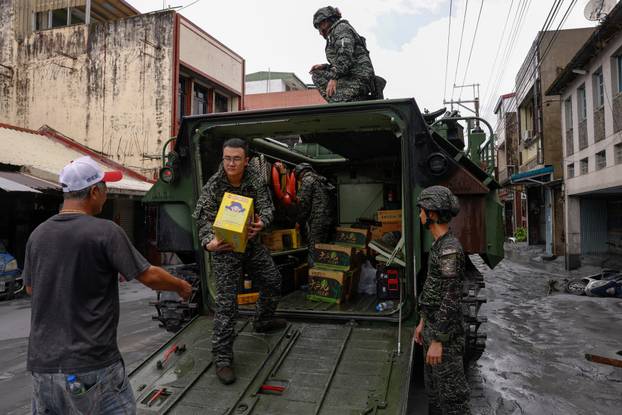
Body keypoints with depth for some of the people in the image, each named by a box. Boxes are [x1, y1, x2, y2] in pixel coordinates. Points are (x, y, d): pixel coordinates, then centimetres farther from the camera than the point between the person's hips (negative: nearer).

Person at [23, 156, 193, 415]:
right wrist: (181, 286, 8)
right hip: (92, 364, -5)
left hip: (42, 363, 6)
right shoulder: (105, 231, -15)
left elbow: (30, 288, 15)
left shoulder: (38, 234, 1)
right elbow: (149, 277, -11)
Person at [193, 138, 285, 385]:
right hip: (225, 249, -5)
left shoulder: (254, 180, -6)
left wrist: (261, 222, -38)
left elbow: (266, 205, -13)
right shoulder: (213, 186, -19)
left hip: (251, 244, 6)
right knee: (226, 302, -8)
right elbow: (204, 219, -23)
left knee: (272, 281, 18)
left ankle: (263, 322, 46)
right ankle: (222, 358, 2)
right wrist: (209, 242, -45)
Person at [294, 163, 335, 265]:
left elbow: (303, 203, -10)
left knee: (314, 251, -4)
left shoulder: (307, 180, -4)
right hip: (329, 219, 9)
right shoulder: (322, 180, 21)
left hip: (317, 221, -9)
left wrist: (299, 221, 1)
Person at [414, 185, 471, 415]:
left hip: (445, 333, -10)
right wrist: (423, 322, 21)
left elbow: (451, 299, -24)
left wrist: (438, 341, -22)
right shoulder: (440, 245, 9)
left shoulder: (450, 249, -23)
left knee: (451, 389, 3)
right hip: (434, 326, 10)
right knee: (433, 386, 20)